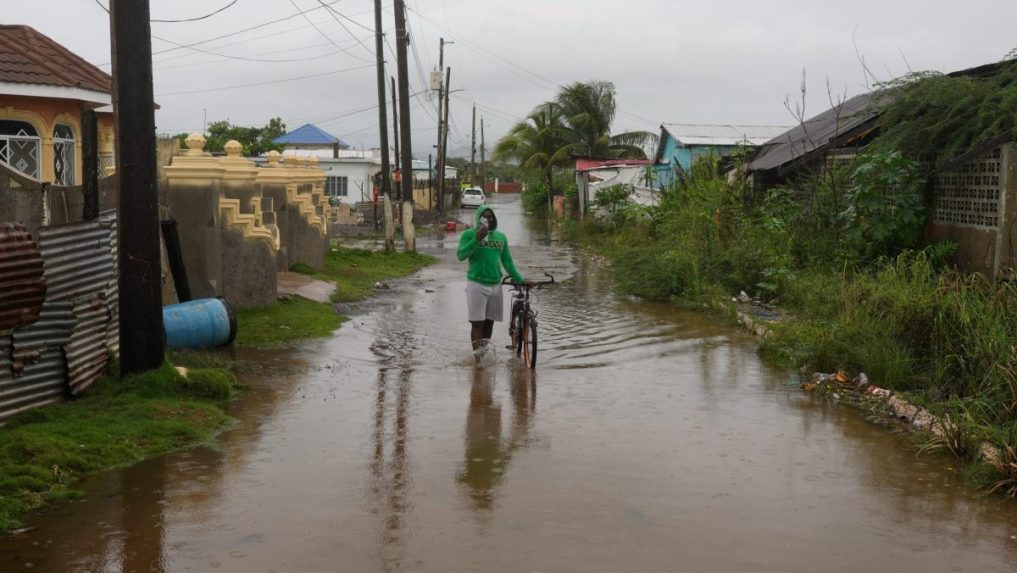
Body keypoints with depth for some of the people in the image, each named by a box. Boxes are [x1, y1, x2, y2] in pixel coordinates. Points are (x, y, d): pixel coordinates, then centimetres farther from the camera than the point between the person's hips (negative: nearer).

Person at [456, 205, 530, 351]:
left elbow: (507, 261, 15)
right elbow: (461, 255, -15)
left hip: (495, 285, 4)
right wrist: (477, 239, -24)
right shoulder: (469, 234, -2)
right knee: (477, 323, -6)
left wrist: (519, 279, 8)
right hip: (476, 284, -4)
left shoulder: (501, 236, 10)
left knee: (489, 322, 10)